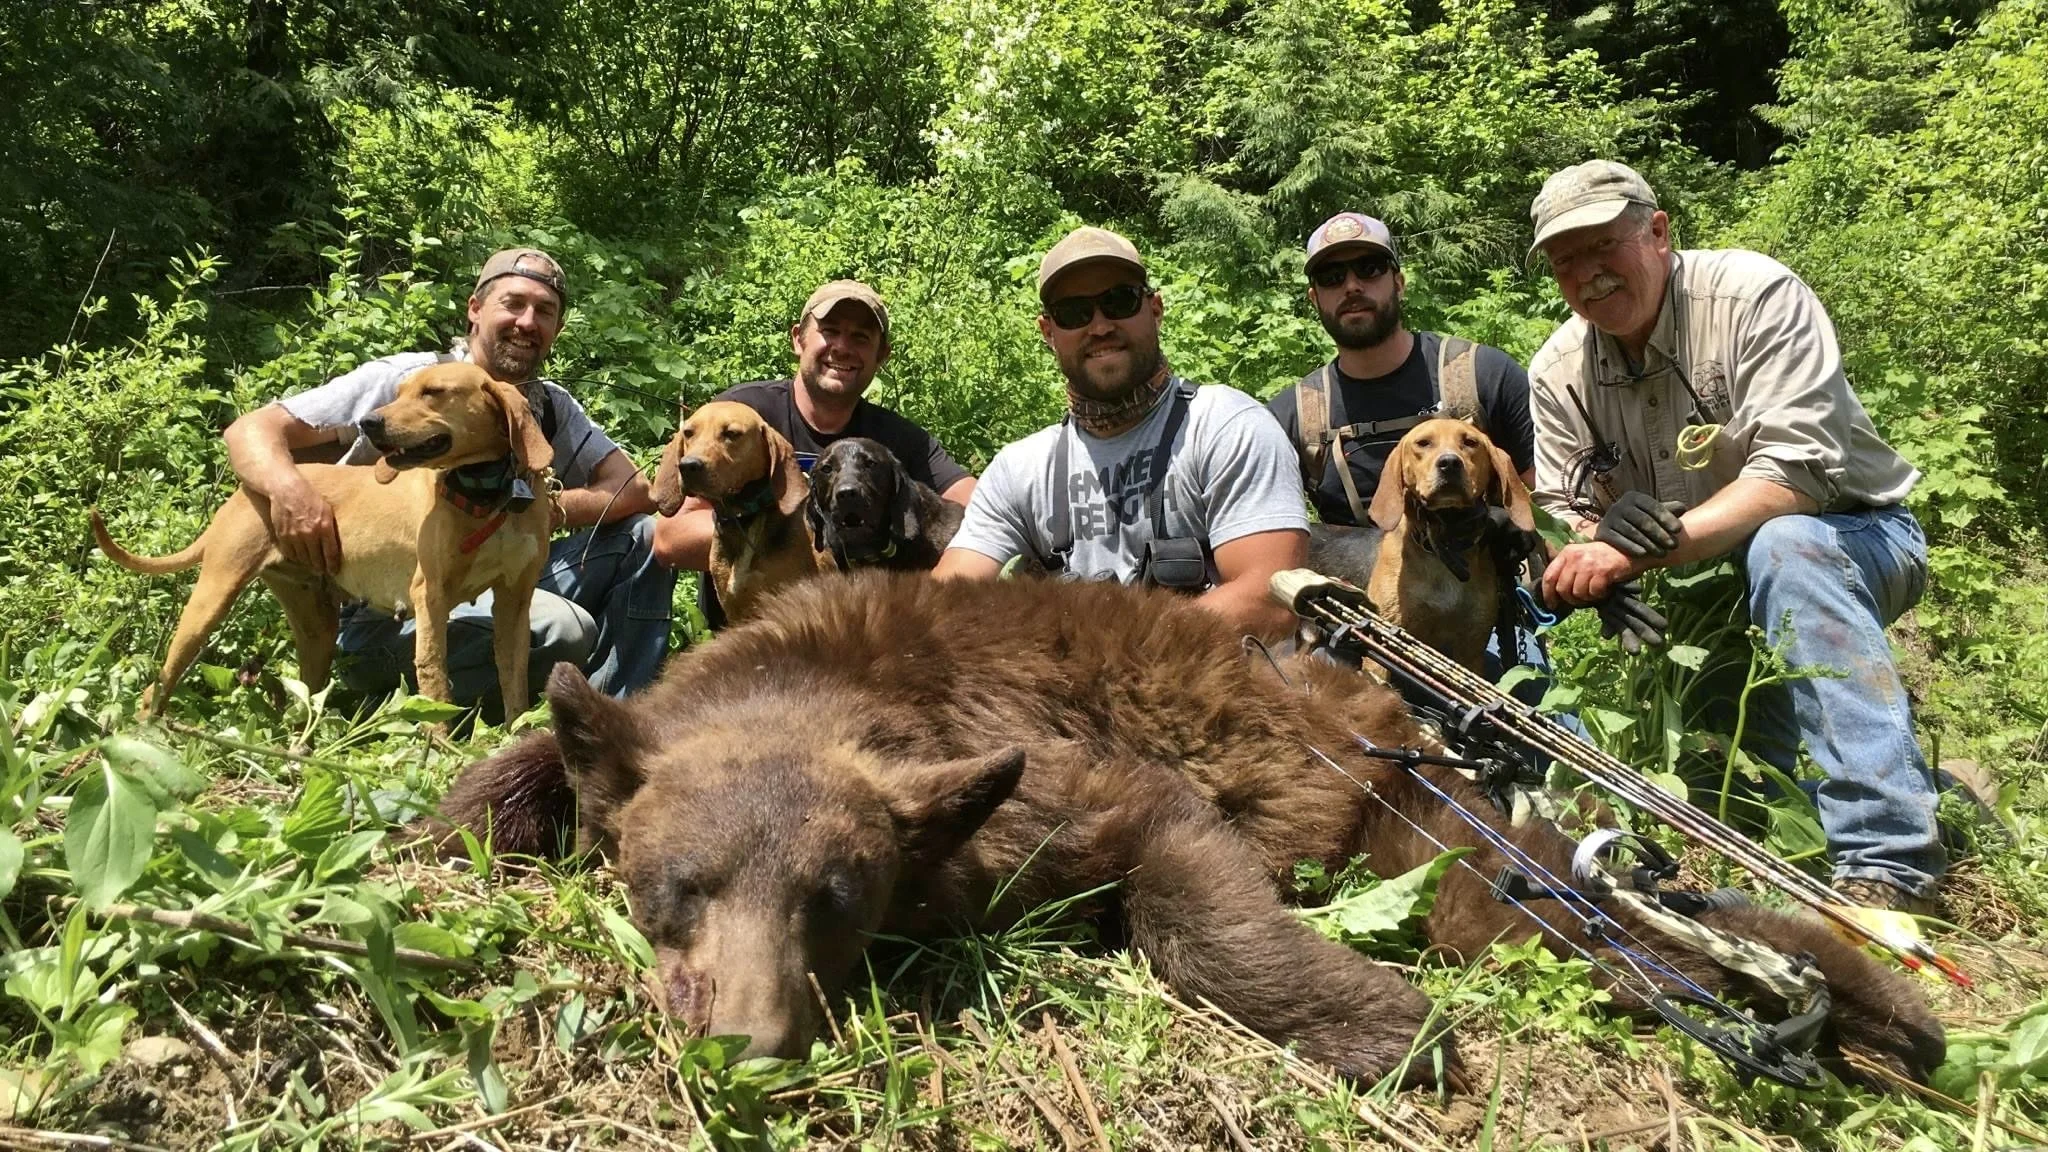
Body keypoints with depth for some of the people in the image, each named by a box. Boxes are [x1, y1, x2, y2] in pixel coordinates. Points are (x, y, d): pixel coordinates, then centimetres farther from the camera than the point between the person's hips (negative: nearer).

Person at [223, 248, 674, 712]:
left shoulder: (553, 408, 8)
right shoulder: (407, 379, -7)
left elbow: (635, 492, -1)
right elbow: (251, 430, -11)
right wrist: (288, 488, -35)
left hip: (492, 595, 6)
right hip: (383, 620, -6)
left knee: (644, 537, -6)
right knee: (566, 629, -31)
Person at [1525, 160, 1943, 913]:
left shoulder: (1753, 294, -19)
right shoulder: (1557, 371, -3)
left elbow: (1797, 470, -29)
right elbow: (1564, 514, -4)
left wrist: (1644, 548, -40)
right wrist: (1591, 554, -29)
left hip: (1854, 539, -5)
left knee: (1782, 547, -38)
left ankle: (1889, 869, -39)